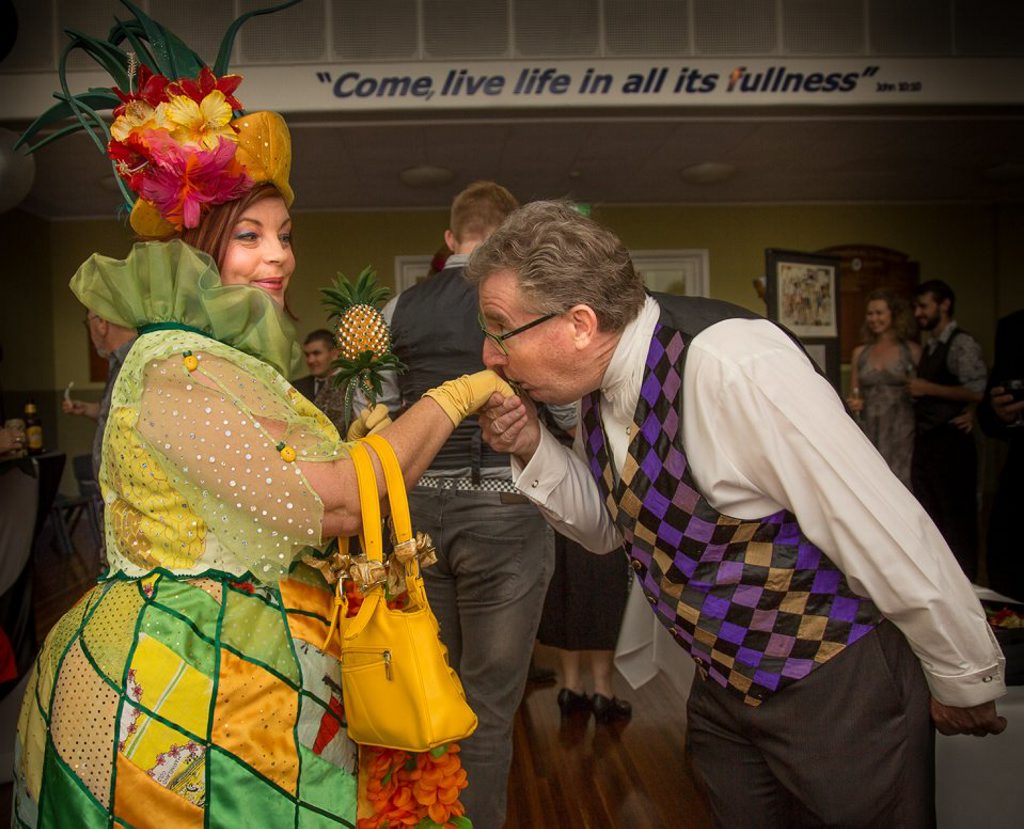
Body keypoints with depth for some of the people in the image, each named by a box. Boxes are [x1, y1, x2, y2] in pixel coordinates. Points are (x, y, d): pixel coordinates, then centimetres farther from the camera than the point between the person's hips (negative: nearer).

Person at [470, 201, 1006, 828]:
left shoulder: (734, 366, -31)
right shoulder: (601, 378, -6)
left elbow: (889, 534, -24)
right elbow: (609, 527, 8)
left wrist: (966, 679, -10)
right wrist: (531, 448, -10)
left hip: (838, 691, -7)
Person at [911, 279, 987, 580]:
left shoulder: (962, 344, -11)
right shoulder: (929, 348, 16)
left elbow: (978, 391, -20)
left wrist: (928, 388, -17)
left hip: (951, 442, -9)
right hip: (925, 441, 9)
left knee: (956, 519, -1)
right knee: (929, 518, 15)